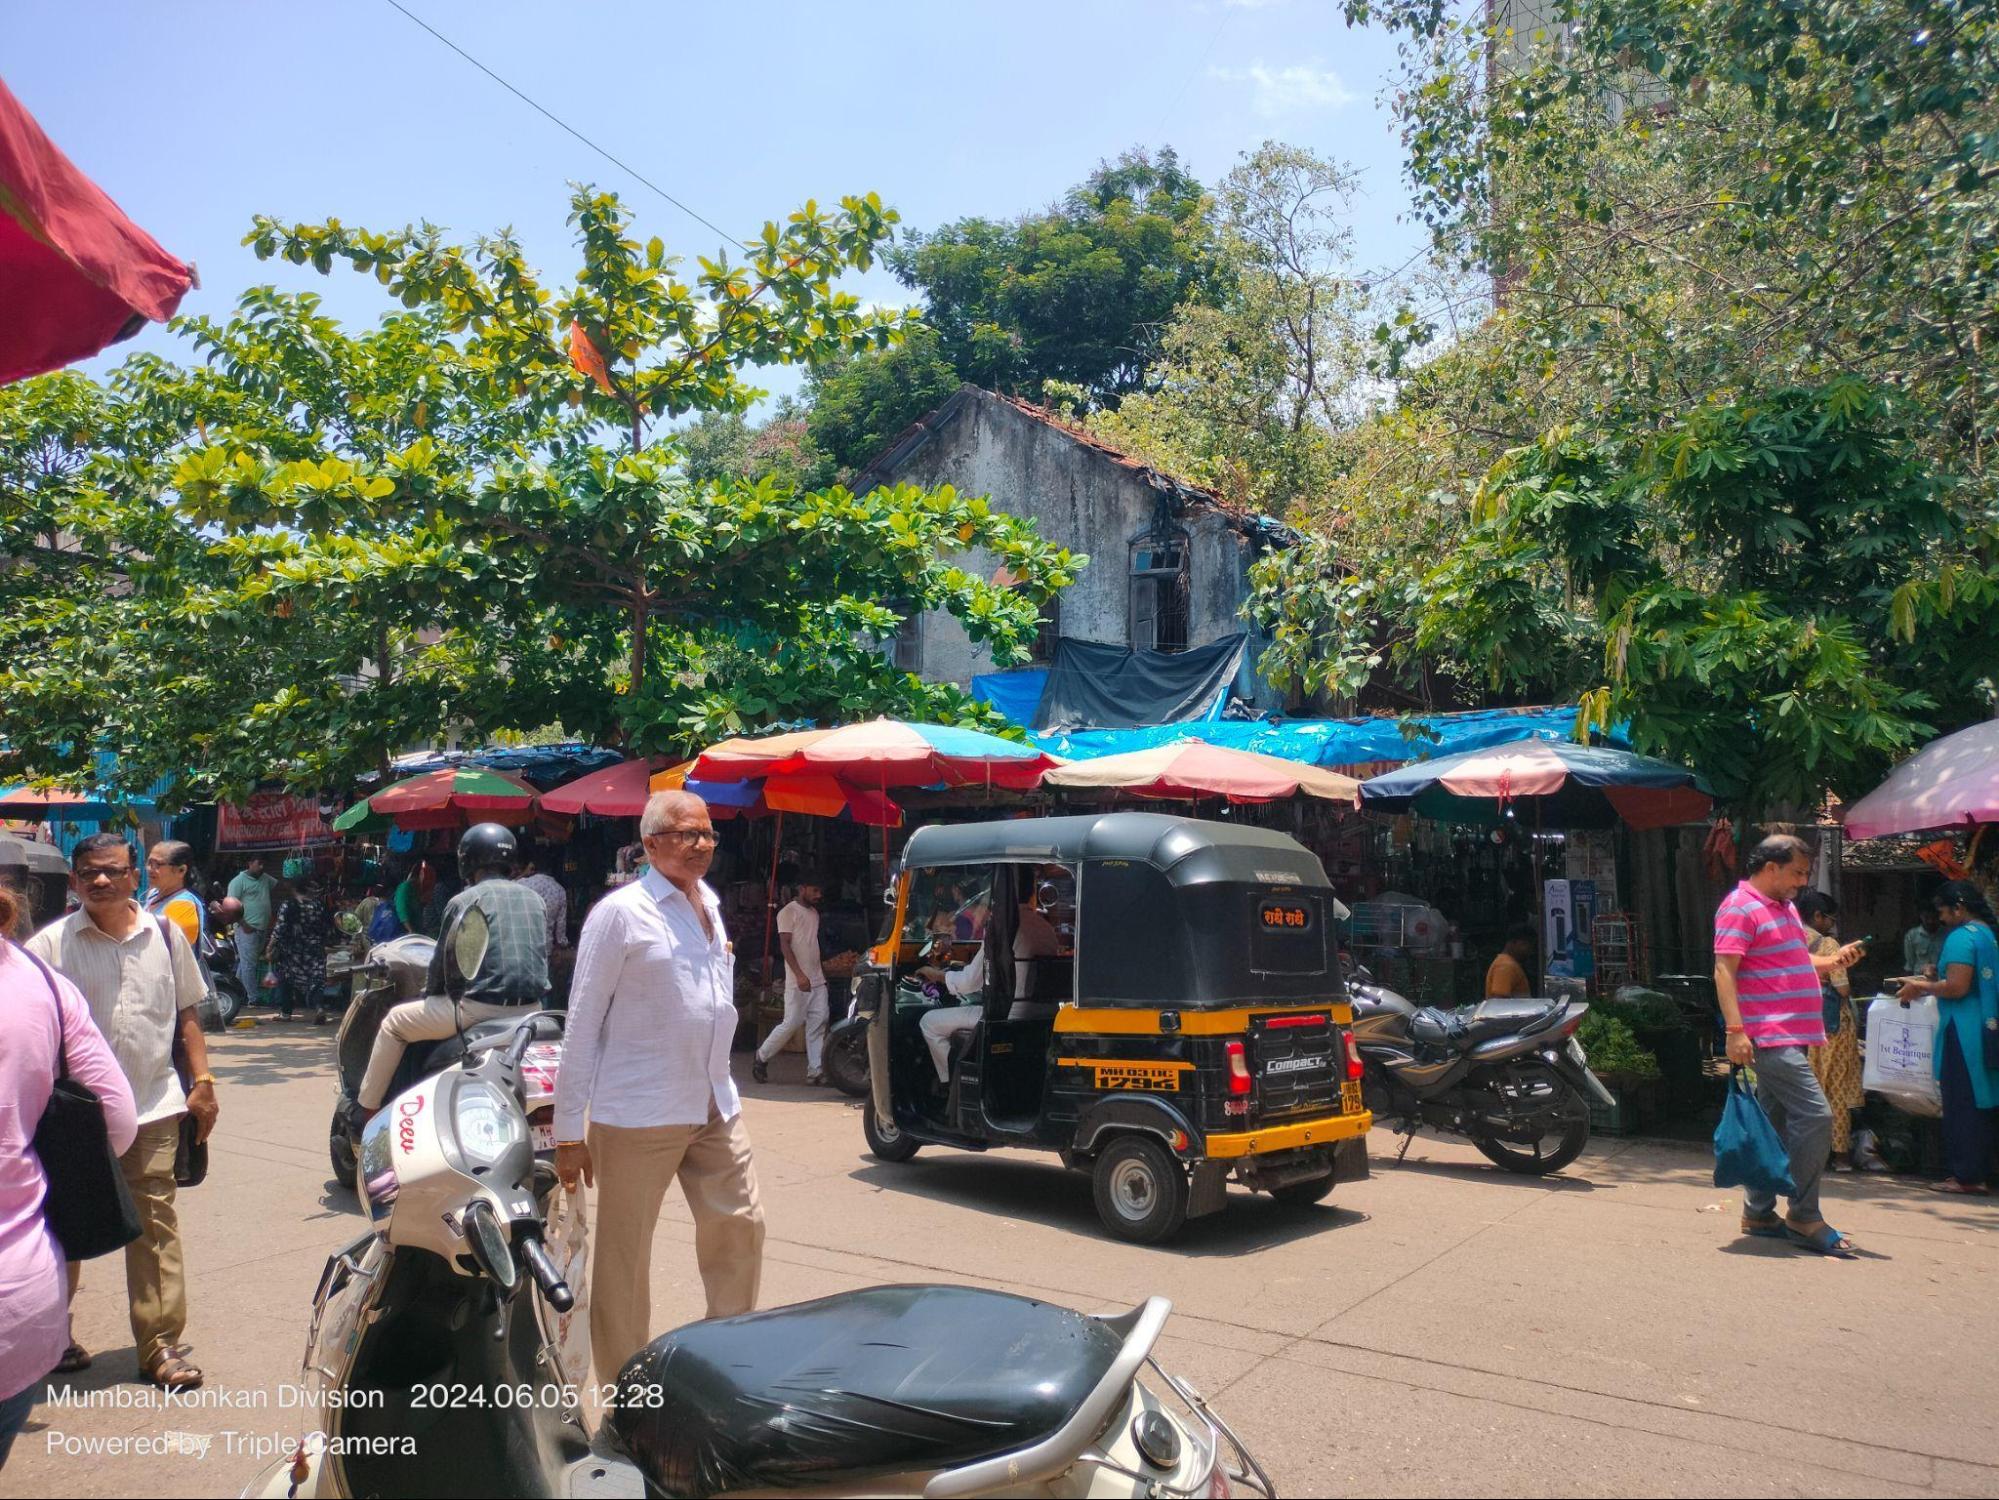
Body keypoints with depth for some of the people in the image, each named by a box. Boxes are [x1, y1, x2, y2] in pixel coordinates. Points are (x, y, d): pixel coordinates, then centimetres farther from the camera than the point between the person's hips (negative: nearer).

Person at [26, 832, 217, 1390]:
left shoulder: (165, 936, 5)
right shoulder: (51, 944, -3)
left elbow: (187, 1013, 12)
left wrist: (202, 1082, 7)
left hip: (153, 1106, 1)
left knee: (155, 1224, 3)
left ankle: (161, 1343, 10)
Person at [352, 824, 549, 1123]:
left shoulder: (463, 902, -1)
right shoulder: (535, 899, 12)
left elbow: (443, 962, 2)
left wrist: (430, 994, 21)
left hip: (481, 1006, -5)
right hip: (530, 1009, 5)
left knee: (395, 1022, 14)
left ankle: (365, 1109, 20)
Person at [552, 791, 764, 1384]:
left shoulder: (710, 907, 11)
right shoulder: (621, 912, -10)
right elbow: (582, 1025, -10)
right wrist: (568, 1132, -10)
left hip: (715, 1107, 7)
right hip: (638, 1114, -7)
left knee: (741, 1227, 11)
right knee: (624, 1258, 5)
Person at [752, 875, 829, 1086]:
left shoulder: (814, 913, 16)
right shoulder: (788, 912, -8)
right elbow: (785, 945, -14)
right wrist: (799, 974, -22)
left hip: (817, 979, 7)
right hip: (798, 980, -7)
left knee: (818, 1023, 0)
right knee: (792, 1023, -7)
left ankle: (815, 1071, 0)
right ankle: (761, 1059, 11)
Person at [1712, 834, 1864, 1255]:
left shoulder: (1785, 908, 19)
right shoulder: (1740, 908, -11)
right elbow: (1724, 971, -18)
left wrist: (1832, 960, 10)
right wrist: (1735, 1030, -25)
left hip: (1790, 1036, 10)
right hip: (1769, 1036, -10)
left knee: (1775, 1123, 12)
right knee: (1814, 1117, -14)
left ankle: (1759, 1213, 19)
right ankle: (1804, 1219, -6)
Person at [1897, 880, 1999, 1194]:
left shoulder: (1961, 936, -14)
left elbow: (1957, 987, -22)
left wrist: (1923, 987, -5)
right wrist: (1928, 986, 19)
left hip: (1964, 1033, -9)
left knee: (1961, 1104, -3)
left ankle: (1966, 1175, 0)